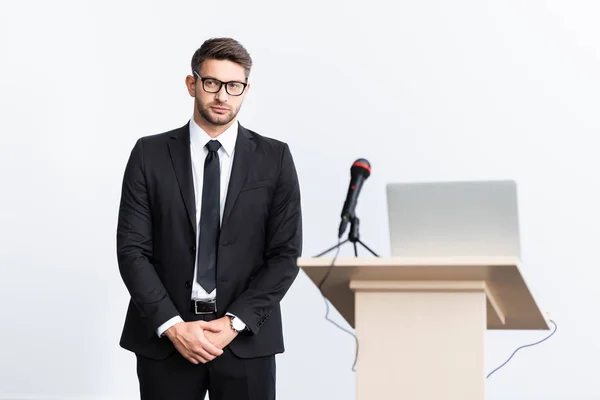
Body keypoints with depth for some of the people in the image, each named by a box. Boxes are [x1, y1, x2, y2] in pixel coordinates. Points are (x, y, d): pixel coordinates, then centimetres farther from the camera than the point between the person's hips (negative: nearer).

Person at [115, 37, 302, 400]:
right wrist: (172, 326, -12)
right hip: (164, 340, 0)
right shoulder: (150, 154, 2)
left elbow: (286, 253, -1)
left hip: (247, 338, 0)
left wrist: (235, 323, -10)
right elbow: (132, 249, -2)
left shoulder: (275, 158, 3)